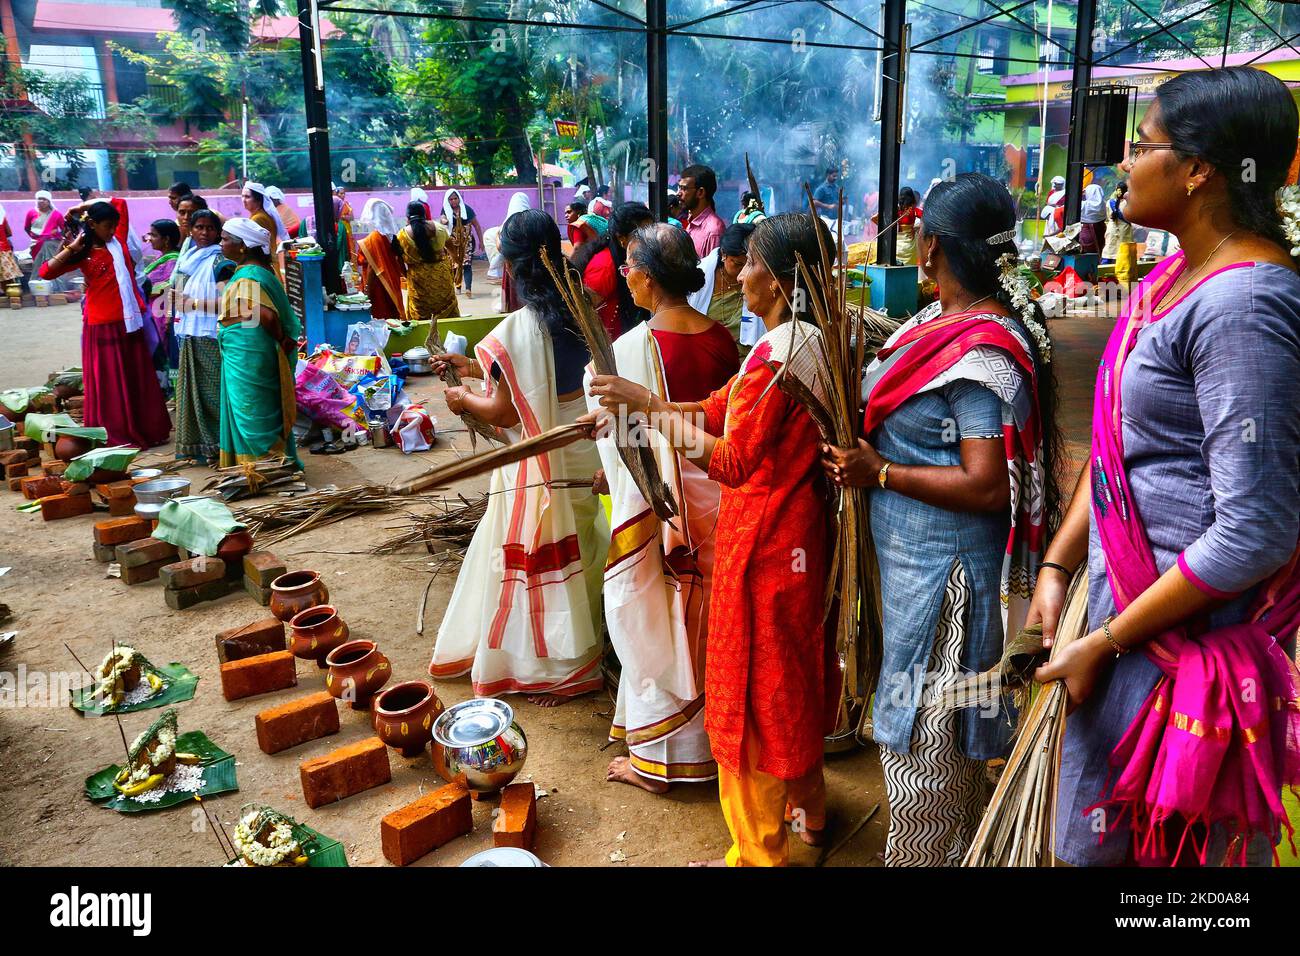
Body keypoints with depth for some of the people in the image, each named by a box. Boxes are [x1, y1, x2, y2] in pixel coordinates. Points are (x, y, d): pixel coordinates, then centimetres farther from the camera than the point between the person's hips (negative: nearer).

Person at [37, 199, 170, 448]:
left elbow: (119, 203, 20)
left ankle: (148, 430, 22)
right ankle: (117, 437, 11)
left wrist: (84, 207, 11)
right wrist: (71, 248, -15)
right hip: (103, 326, -5)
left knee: (139, 381, 12)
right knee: (110, 385, 2)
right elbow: (45, 271, -14)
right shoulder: (82, 254, -4)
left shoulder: (117, 241, 9)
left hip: (130, 321, 5)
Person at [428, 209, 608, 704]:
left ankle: (561, 671, 23)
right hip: (583, 454, 7)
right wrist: (475, 367, 18)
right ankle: (581, 646, 40)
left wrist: (464, 399, 5)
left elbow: (504, 412, -15)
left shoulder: (515, 331, -22)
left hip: (539, 465, -7)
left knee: (538, 562, 9)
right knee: (574, 551, 22)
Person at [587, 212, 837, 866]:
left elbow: (734, 460, -24)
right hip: (800, 534, 10)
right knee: (793, 675, 23)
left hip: (762, 542, -9)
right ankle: (809, 810, 43)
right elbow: (719, 410, 7)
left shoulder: (778, 350, -22)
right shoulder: (810, 341, 7)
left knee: (752, 689, 5)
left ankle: (758, 850, 22)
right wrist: (636, 403, 3)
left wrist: (647, 407, -22)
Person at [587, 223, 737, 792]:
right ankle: (712, 736, 37)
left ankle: (656, 759, 22)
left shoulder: (632, 350, -20)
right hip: (717, 500, 6)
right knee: (708, 621, 20)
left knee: (652, 624, 8)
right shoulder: (722, 339, -2)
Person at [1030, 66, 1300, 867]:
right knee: (1093, 833, 22)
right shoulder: (1175, 275, 5)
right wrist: (1057, 565, 7)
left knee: (1166, 838, 12)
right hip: (1121, 589, 8)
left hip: (1187, 632, -8)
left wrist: (1106, 643, -17)